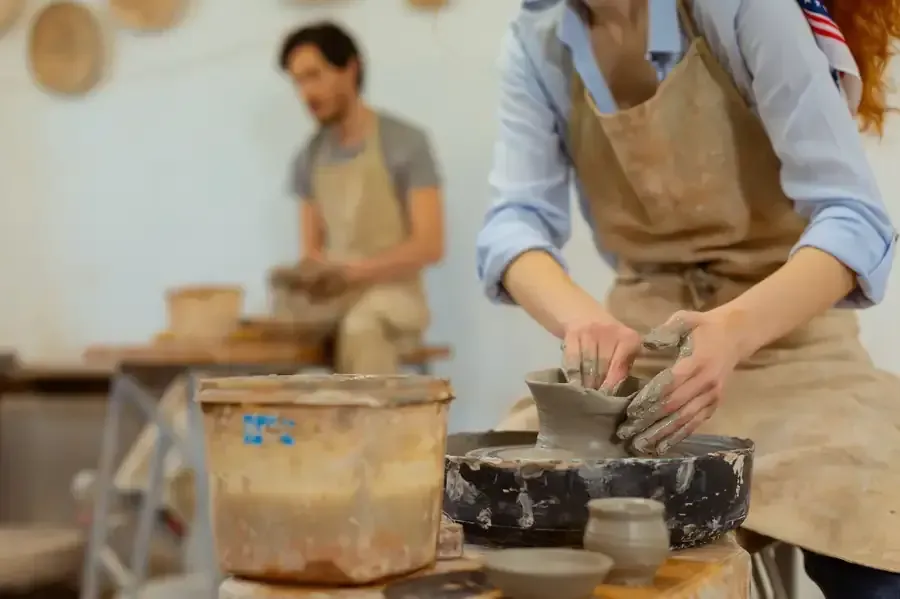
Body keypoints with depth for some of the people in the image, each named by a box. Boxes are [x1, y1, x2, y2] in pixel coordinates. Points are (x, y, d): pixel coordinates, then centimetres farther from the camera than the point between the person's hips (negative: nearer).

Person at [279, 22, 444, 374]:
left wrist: (351, 271, -20)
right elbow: (311, 250, 14)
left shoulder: (405, 143, -5)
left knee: (360, 330, -37)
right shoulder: (308, 159, 12)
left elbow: (429, 245, -10)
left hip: (391, 296, -5)